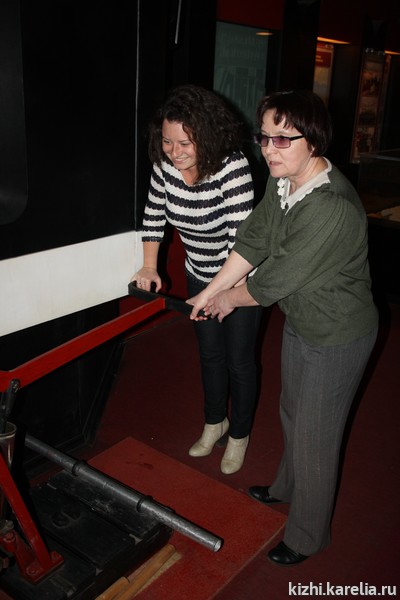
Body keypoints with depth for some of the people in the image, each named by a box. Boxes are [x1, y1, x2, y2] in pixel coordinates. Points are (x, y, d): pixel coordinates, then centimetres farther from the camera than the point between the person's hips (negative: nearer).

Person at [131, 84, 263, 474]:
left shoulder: (233, 166, -31)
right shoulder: (165, 164, -13)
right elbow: (154, 214, 1)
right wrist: (149, 267, -5)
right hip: (199, 275, 6)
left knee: (239, 359, 9)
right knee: (209, 353, 20)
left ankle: (239, 436, 32)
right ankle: (214, 423, 42)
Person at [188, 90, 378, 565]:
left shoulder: (333, 209, -35)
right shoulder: (282, 183, -8)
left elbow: (274, 280, -28)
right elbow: (251, 241, 0)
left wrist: (228, 299, -10)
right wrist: (210, 292, -1)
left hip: (337, 337, -8)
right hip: (299, 321, 8)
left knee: (315, 436, 8)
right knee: (292, 414, 26)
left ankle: (306, 536, 32)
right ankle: (288, 487, 54)